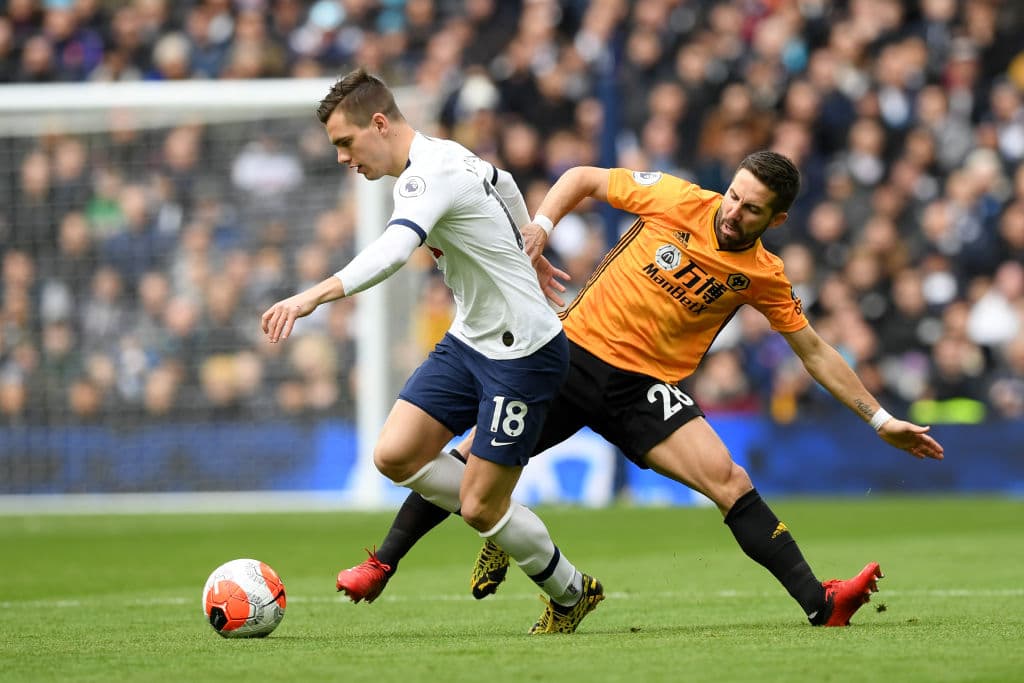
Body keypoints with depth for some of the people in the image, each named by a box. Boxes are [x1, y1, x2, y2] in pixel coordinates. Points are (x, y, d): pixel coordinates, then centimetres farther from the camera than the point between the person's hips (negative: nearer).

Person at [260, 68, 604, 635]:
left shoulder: (430, 175, -23)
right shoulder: (446, 155, 6)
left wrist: (314, 295, -55)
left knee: (480, 507, -4)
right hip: (469, 339, 9)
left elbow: (392, 251, -42)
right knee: (395, 455, -4)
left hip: (524, 353, -9)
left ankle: (572, 594, 21)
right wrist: (524, 253, 44)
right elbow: (503, 185, 26)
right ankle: (500, 526, 18)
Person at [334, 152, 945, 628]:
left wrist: (880, 419, 4)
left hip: (644, 389, 0)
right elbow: (584, 178, 6)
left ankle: (821, 605, -22)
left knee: (730, 482, -20)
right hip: (575, 352, 0)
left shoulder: (763, 276, -2)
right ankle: (382, 565, 17)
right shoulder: (675, 199, -6)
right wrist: (539, 227, -10)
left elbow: (815, 352, 6)